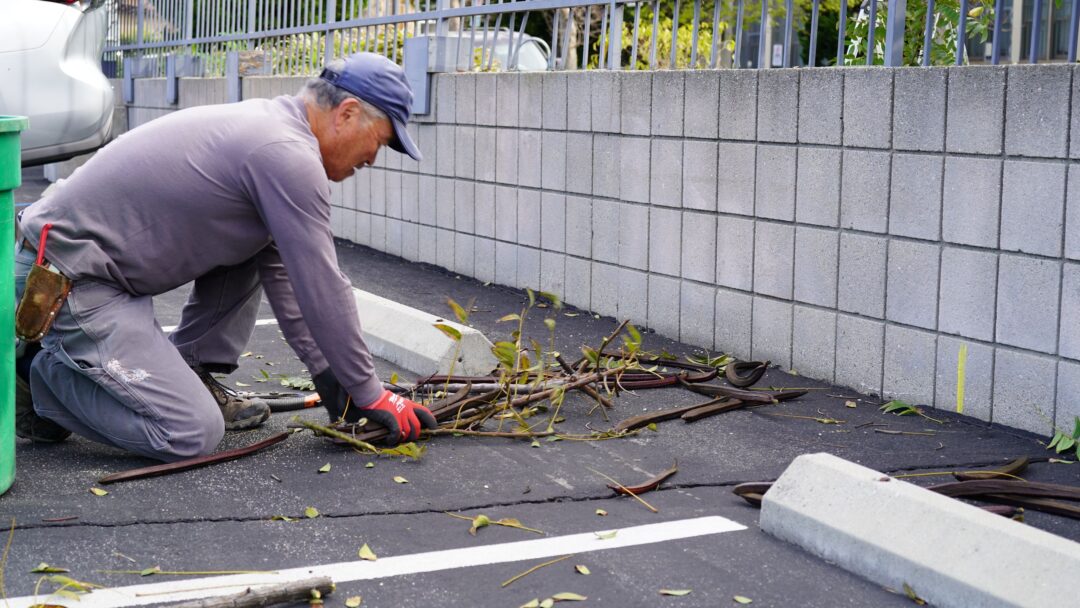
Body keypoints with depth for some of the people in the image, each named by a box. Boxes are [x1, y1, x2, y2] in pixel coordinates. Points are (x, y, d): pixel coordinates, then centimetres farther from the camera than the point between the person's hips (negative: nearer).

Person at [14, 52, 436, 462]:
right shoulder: (288, 153, -18)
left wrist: (324, 369, 15)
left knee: (254, 246, 15)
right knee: (193, 434, -15)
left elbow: (277, 267, 17)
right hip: (67, 278, -10)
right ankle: (37, 374, 2)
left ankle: (187, 381, 15)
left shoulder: (268, 124, 12)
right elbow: (323, 289, -16)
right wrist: (369, 396, -6)